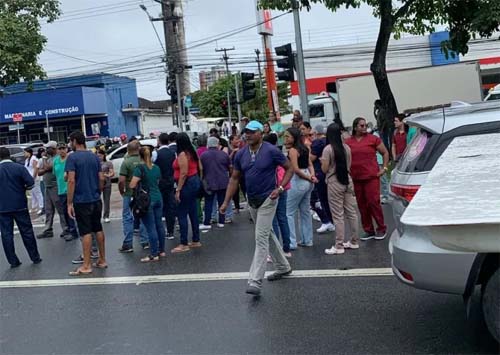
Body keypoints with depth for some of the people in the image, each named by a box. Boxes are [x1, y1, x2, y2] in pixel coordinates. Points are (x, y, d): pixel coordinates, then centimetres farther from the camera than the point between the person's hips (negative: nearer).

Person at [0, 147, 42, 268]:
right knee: (27, 231, 8)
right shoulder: (19, 167, -7)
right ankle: (35, 257, 13)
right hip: (20, 205, 0)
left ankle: (13, 261, 8)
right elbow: (31, 182, -14)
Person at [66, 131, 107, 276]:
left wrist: (69, 203, -13)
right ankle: (102, 260, 21)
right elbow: (101, 178, 7)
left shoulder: (72, 157, -10)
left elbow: (71, 180, -16)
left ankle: (86, 266, 0)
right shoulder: (94, 157, 8)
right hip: (96, 200, 6)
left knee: (86, 232, -4)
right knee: (98, 229, 13)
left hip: (81, 200, -6)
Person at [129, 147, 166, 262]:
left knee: (151, 227, -5)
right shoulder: (156, 168, 8)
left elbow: (132, 185, -14)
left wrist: (140, 183, 5)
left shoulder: (140, 168, -11)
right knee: (159, 224, 13)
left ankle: (154, 254, -3)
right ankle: (162, 250, 22)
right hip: (158, 198, 6)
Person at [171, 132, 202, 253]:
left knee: (182, 214, -5)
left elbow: (184, 173, -21)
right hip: (195, 181, 10)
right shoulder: (192, 152, 11)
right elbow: (198, 168, 15)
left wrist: (178, 189, -19)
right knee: (193, 212, 14)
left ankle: (183, 244, -4)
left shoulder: (182, 154, -15)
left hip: (187, 184, -10)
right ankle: (196, 241, 20)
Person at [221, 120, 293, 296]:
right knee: (268, 234, 19)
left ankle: (255, 281, -12)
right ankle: (283, 267, 37)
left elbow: (289, 168, -5)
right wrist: (226, 202, 2)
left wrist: (280, 188, -17)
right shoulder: (241, 154, 1)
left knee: (261, 238, -12)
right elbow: (234, 178, 8)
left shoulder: (271, 151, -13)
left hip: (268, 199, -6)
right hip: (252, 201, 7)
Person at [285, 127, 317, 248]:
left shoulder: (292, 150, -14)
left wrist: (309, 178, -8)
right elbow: (310, 165, 10)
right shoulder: (304, 148, 12)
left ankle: (291, 242, -2)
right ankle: (307, 240, 22)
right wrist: (312, 176, -7)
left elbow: (296, 169, -19)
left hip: (297, 182, -9)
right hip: (307, 182, 9)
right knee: (305, 211, 16)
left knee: (289, 213, -2)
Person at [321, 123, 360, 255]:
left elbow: (324, 169, -12)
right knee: (351, 212, 12)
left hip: (334, 183, -6)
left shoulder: (328, 149, -12)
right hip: (347, 181, 6)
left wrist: (322, 161, 7)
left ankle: (339, 246, 1)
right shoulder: (346, 147, 5)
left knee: (338, 215, -3)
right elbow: (349, 165, 13)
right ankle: (354, 241, 21)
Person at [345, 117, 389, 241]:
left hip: (371, 177, -3)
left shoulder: (373, 139, 0)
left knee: (373, 202, -6)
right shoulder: (348, 142, 7)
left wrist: (384, 168, 1)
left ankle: (381, 229, 9)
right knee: (362, 205, 7)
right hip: (356, 178, 4)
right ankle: (369, 231, 17)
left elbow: (385, 153, 7)